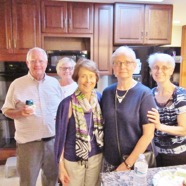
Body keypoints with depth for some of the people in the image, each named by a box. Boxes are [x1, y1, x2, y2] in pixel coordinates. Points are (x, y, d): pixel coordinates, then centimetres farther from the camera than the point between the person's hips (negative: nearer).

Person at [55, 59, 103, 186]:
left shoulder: (100, 98, -6)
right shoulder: (67, 103, -19)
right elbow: (60, 135, -11)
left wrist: (103, 151, 8)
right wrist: (61, 166, -7)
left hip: (96, 157, 4)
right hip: (73, 160, -4)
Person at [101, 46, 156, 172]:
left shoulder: (144, 94, -13)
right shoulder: (107, 92, -1)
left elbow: (148, 134, -14)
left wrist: (127, 163, -13)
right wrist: (103, 153, 2)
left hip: (137, 162, -3)